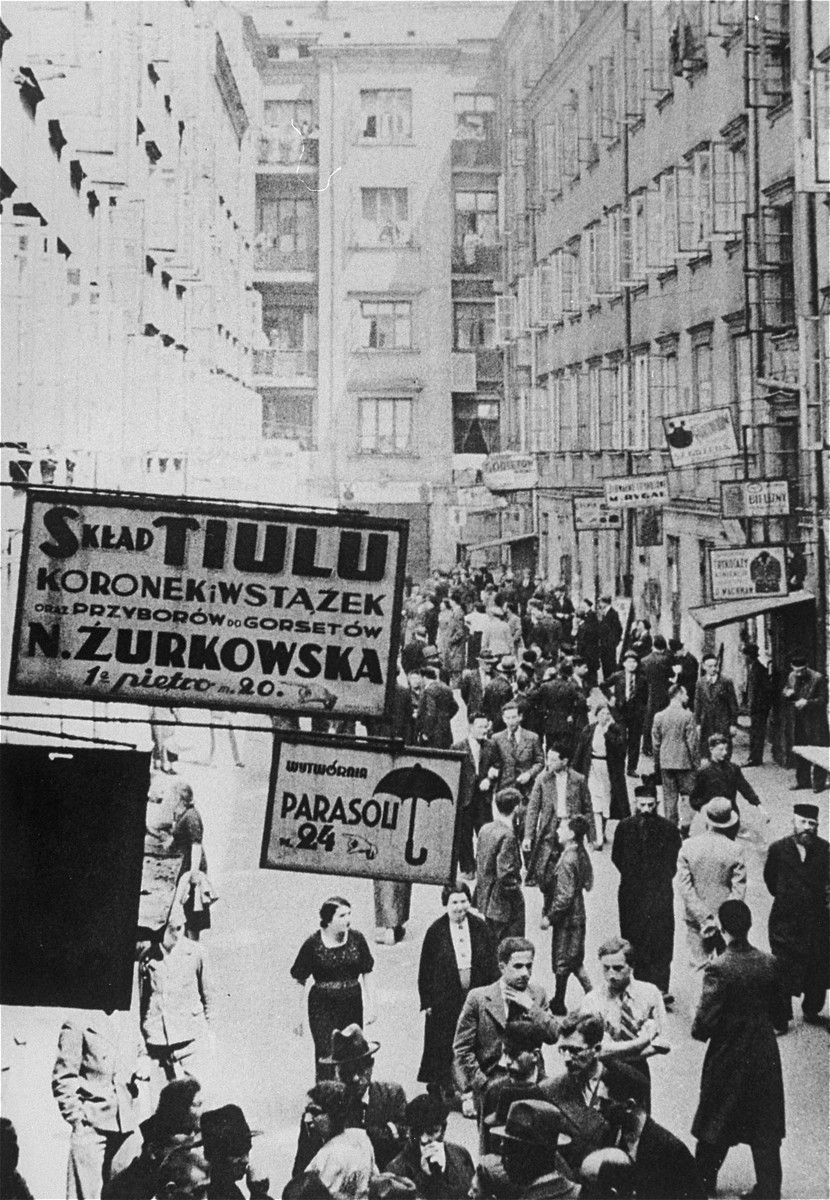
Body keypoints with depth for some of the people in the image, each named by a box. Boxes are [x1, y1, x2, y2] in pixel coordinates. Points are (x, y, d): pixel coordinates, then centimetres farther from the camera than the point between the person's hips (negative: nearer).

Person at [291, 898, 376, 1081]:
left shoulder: (356, 938, -1)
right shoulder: (313, 944, -9)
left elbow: (366, 973, 9)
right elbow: (300, 982, -2)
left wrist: (370, 1006, 6)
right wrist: (299, 1017, -2)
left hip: (352, 1004, 3)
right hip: (322, 1006, -3)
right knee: (326, 1056, -8)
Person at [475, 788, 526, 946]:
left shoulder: (485, 829, 1)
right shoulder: (507, 836, -23)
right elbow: (506, 874, -25)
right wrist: (516, 894, -10)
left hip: (485, 896, 8)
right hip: (503, 903, -8)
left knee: (491, 942, 20)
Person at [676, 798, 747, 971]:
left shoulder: (688, 847, -7)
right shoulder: (735, 850, -10)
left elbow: (684, 886, -9)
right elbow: (739, 890, -12)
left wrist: (703, 918, -10)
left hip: (696, 918, 1)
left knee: (698, 964, 9)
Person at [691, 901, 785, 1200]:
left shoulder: (718, 969, -21)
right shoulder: (768, 963, -7)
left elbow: (704, 1022, -20)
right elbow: (774, 1007, 3)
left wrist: (699, 1030, 1)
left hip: (728, 1055, -3)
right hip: (765, 1053, 4)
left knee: (715, 1123, 14)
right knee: (765, 1126, 12)